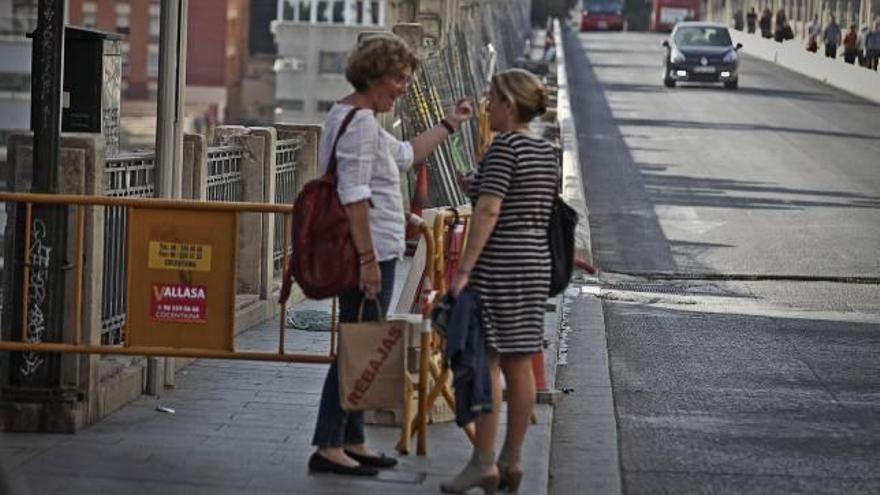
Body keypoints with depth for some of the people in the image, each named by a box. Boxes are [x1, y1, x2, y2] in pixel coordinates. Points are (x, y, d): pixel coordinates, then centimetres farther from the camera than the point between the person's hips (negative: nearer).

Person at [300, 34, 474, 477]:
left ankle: (351, 441, 22)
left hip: (369, 253, 11)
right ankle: (327, 447, -4)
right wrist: (368, 259, -23)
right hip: (370, 252, -11)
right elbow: (355, 196, -21)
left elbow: (404, 155, 32)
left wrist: (448, 125, 32)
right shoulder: (360, 120, -15)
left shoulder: (354, 116, 18)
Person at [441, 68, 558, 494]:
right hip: (536, 262, 9)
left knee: (485, 361, -5)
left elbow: (488, 210, -21)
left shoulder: (504, 147, -13)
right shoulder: (547, 152, 12)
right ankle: (511, 460, 14)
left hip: (499, 263, -9)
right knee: (519, 365, 10)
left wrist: (464, 268, -22)